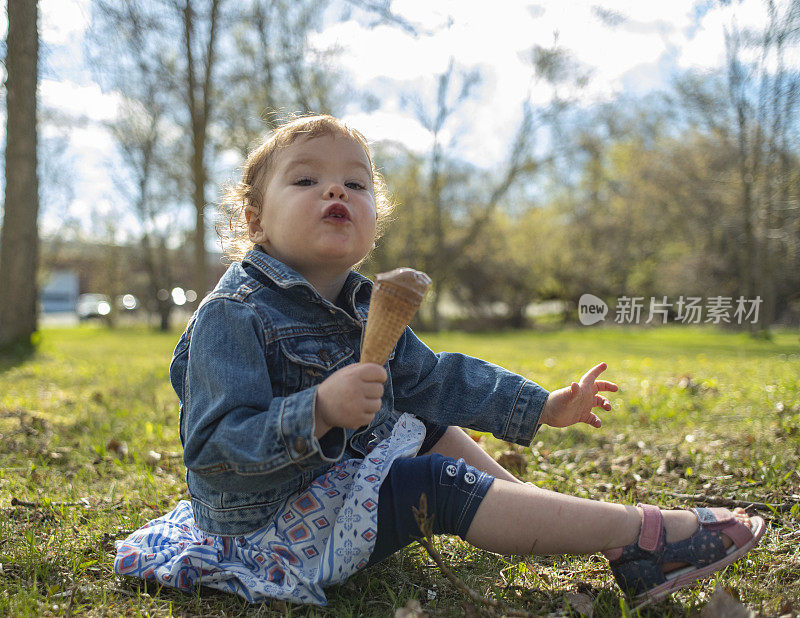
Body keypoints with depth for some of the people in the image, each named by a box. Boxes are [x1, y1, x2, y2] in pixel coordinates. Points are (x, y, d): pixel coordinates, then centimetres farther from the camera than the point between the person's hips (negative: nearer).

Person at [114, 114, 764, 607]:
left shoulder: (365, 307, 3)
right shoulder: (233, 315, -22)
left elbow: (434, 376, 11)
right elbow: (213, 447, -28)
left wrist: (543, 407, 10)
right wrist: (319, 412, -42)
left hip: (343, 475, 9)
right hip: (271, 528, -9)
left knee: (430, 425, 16)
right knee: (440, 484, -19)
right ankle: (642, 534, -14)